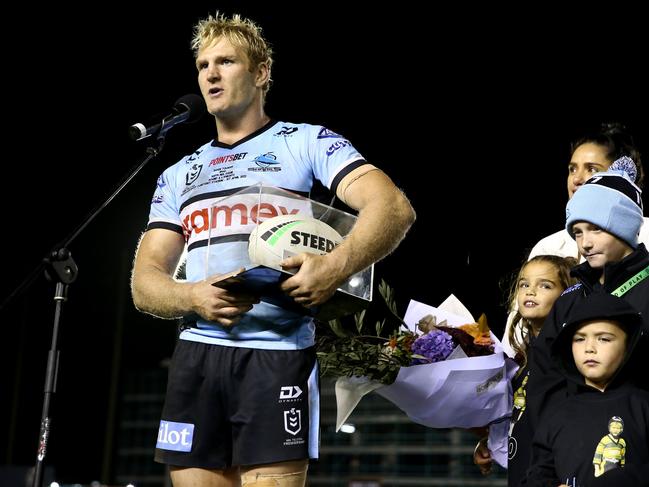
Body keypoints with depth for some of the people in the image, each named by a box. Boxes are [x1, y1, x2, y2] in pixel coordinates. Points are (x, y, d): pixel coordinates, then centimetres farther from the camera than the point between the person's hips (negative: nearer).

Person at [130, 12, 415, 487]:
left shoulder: (307, 142, 7)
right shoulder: (178, 176, 21)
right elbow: (145, 283, 13)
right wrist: (194, 297, -10)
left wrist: (335, 267, -26)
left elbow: (394, 208, -7)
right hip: (197, 355, 5)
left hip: (278, 354, -4)